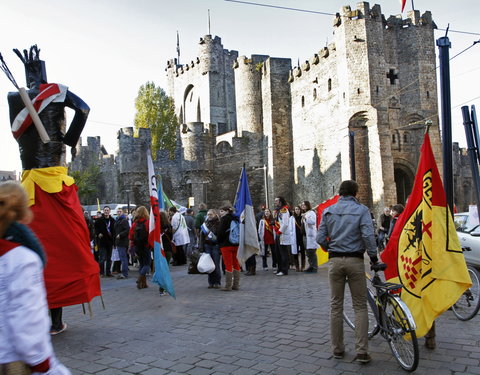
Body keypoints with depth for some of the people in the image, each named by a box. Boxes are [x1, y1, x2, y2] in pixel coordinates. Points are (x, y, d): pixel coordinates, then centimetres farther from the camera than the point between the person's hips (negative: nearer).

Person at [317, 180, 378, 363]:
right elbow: (368, 235, -15)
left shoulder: (328, 211, 4)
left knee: (336, 305, 11)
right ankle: (362, 351, 4)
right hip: (355, 260, -2)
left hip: (335, 260, 2)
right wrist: (373, 257, -2)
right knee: (360, 306, 6)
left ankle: (337, 349, 19)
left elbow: (320, 238, 1)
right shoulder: (361, 210, -4)